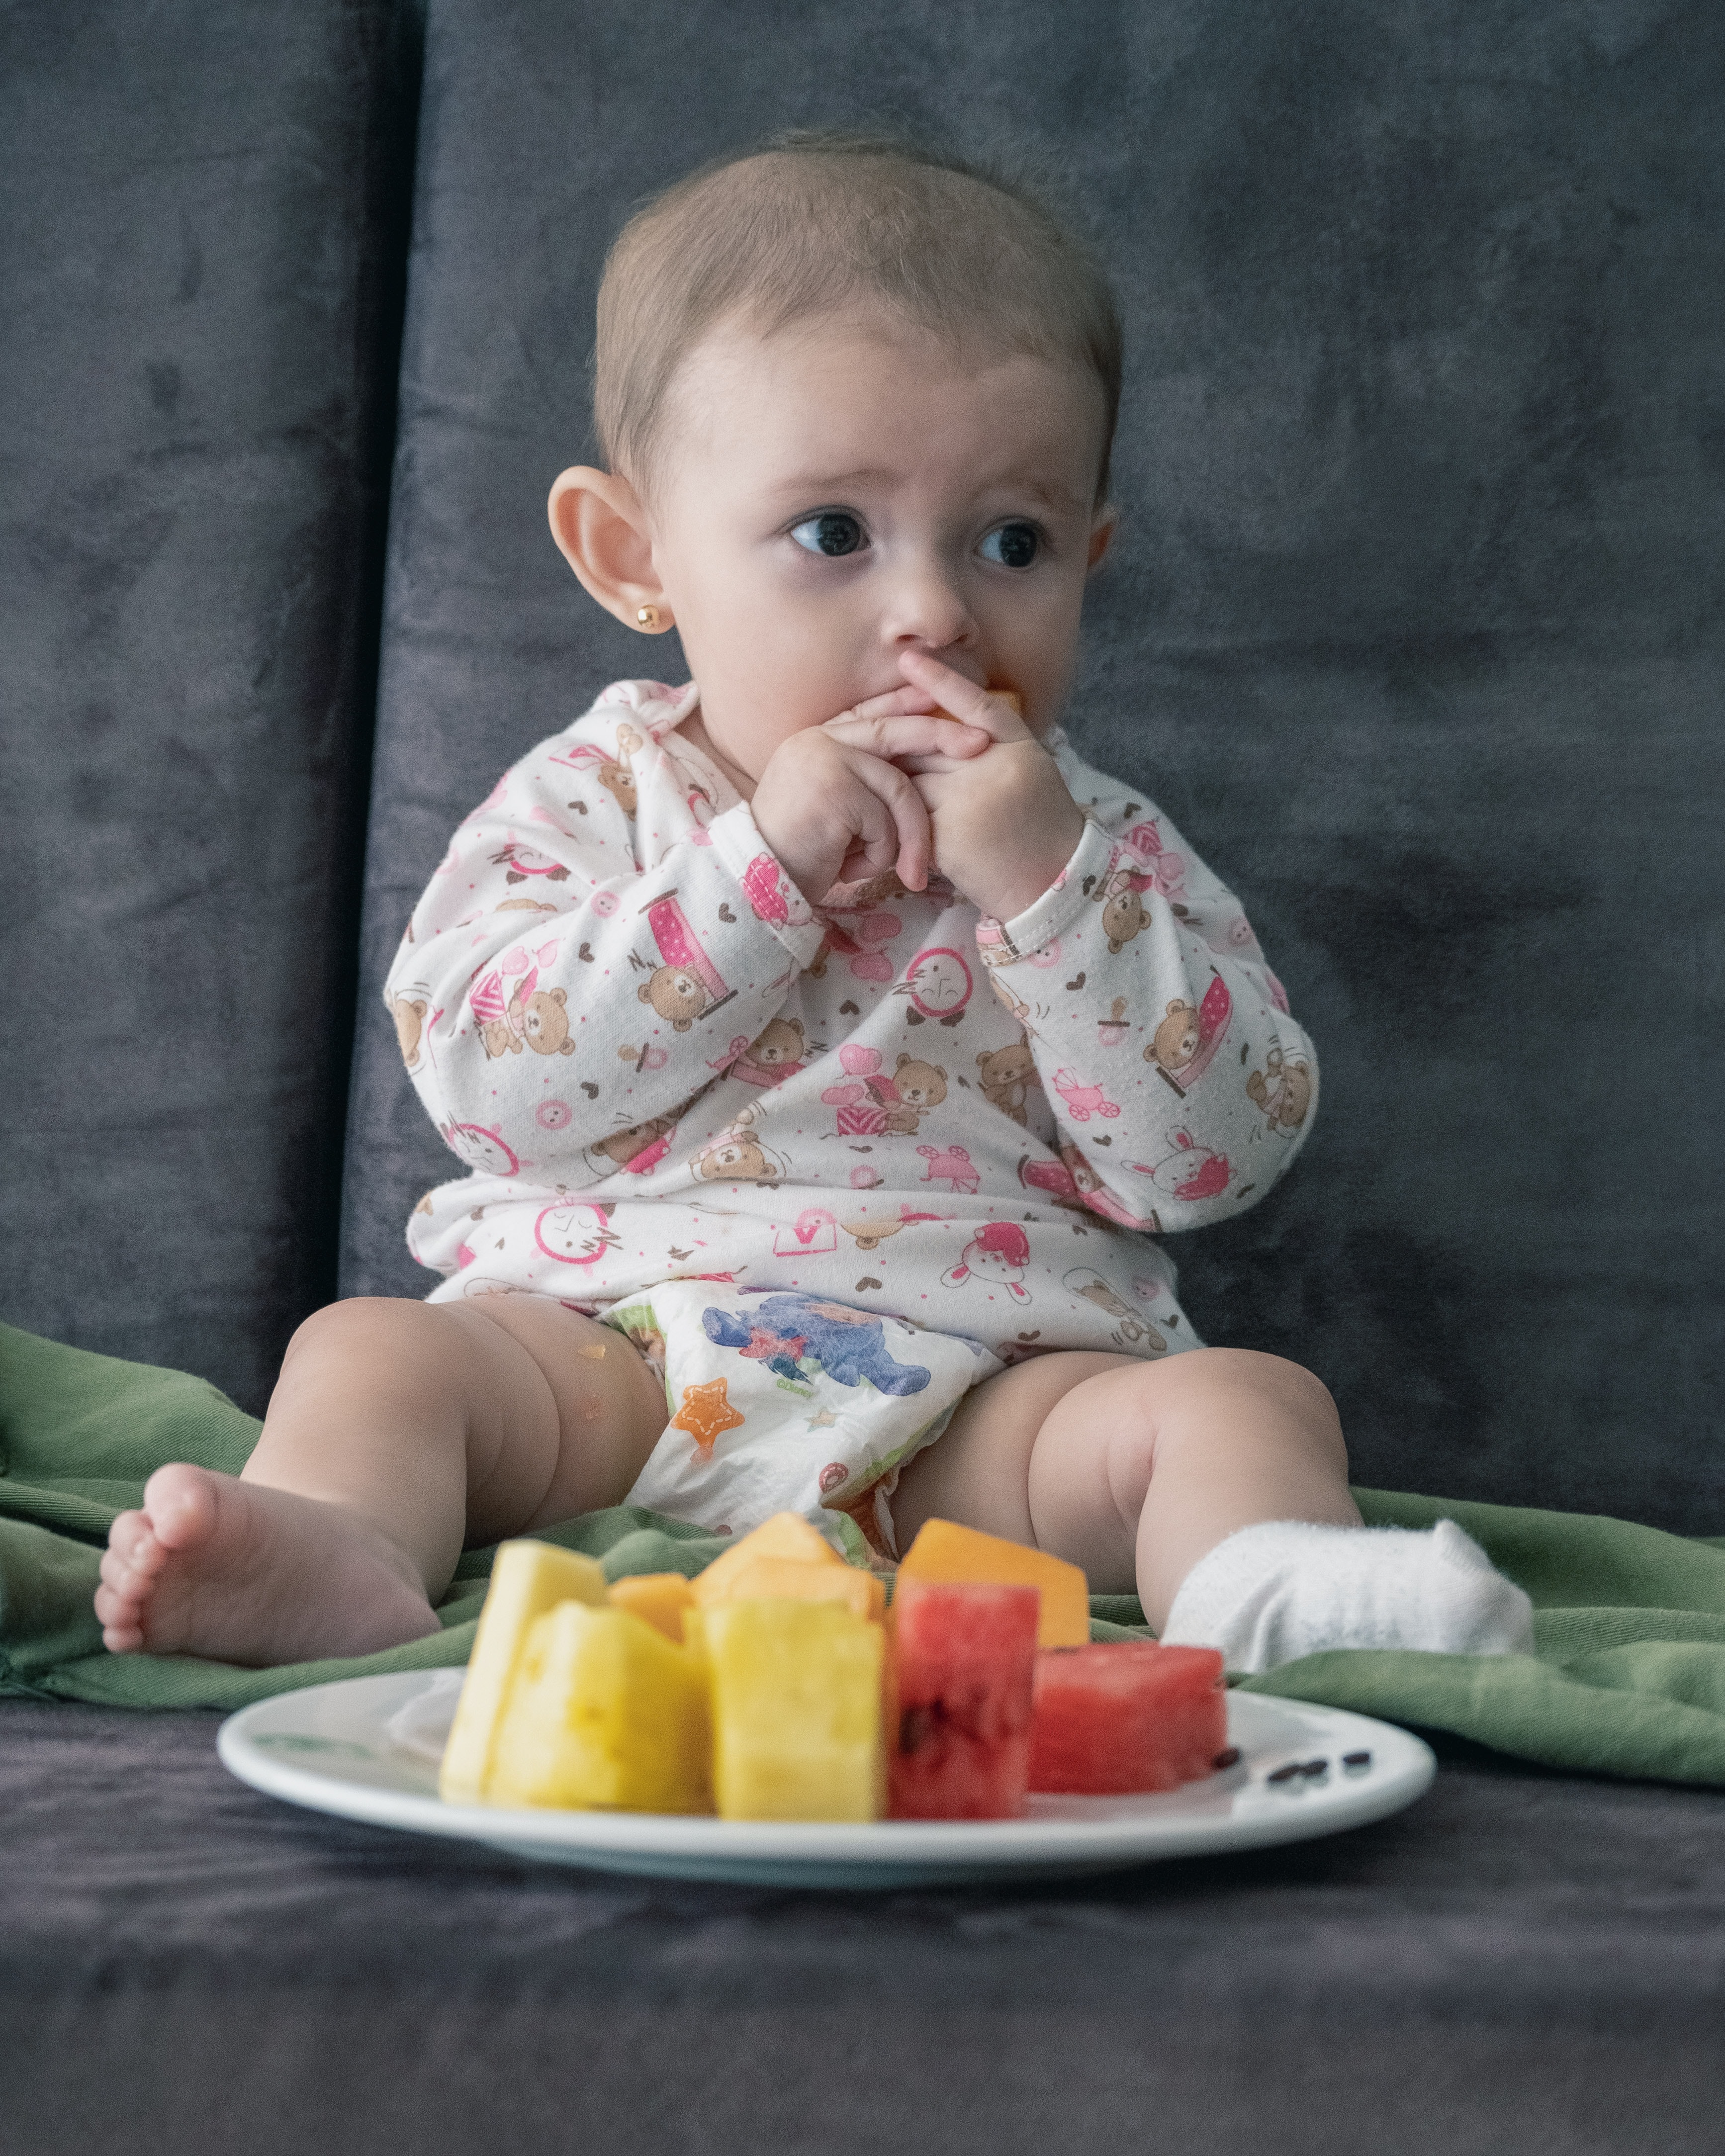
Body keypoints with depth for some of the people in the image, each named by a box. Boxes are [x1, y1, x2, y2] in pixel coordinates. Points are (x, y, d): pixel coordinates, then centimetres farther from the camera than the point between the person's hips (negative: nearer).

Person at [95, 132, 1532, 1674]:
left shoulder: (1103, 851, 8)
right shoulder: (594, 797, 6)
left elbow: (1218, 1158, -4)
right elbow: (488, 1083, -10)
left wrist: (1045, 882, -14)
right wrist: (755, 866, -17)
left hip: (989, 1391, 0)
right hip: (611, 1341, 0)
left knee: (1244, 1400, -22)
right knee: (374, 1353, -21)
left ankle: (1267, 1585, -48)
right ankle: (337, 1554, -46)